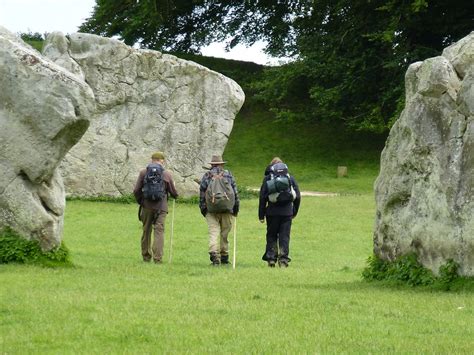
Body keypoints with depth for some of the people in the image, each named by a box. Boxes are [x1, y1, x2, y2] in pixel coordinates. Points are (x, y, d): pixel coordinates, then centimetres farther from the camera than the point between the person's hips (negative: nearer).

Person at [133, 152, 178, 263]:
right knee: (159, 231, -3)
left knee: (146, 231, 13)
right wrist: (175, 195, 29)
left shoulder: (143, 172, 0)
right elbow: (174, 193, 5)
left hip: (147, 206, 1)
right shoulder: (166, 174, -1)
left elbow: (136, 190, -2)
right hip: (161, 207, -1)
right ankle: (157, 258, -12)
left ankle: (146, 256, 20)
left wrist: (140, 201, 15)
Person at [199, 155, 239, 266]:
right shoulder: (228, 175, 8)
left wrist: (203, 209, 12)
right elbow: (235, 192, 7)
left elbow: (202, 193, 5)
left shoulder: (206, 176, 6)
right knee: (224, 234, 11)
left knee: (213, 233, -6)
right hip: (227, 209, 1)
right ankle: (224, 256, 17)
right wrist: (236, 208, 13)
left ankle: (213, 253, -25)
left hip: (211, 210, -1)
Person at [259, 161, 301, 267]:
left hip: (272, 211, -1)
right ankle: (283, 259, -3)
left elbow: (263, 197, 0)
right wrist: (294, 212, 20)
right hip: (287, 212, 1)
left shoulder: (268, 178, 4)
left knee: (271, 236, 9)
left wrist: (261, 215, 4)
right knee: (284, 236, 3)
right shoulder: (290, 178, 10)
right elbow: (298, 196, 10)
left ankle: (271, 258, 2)